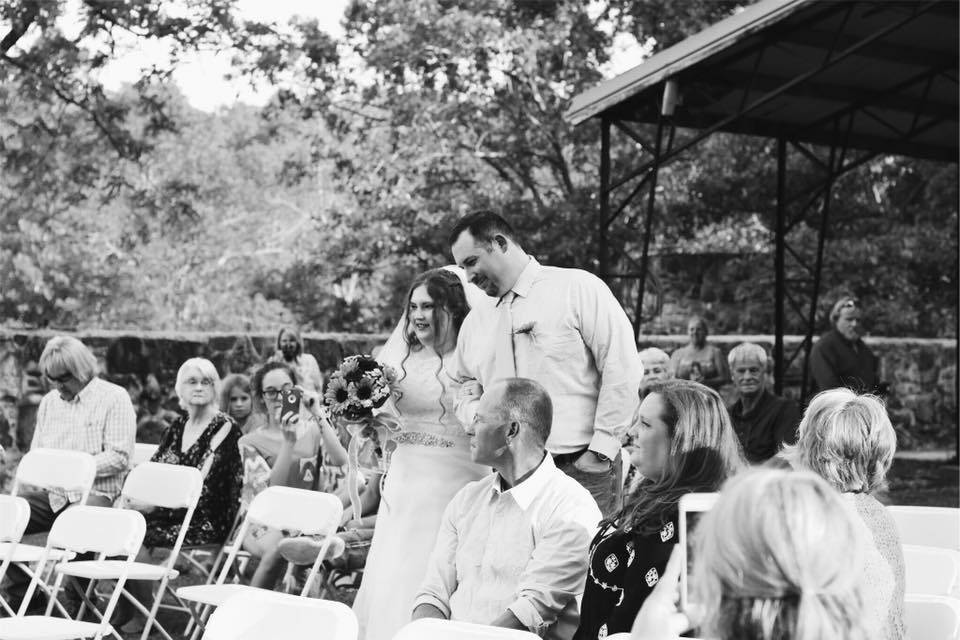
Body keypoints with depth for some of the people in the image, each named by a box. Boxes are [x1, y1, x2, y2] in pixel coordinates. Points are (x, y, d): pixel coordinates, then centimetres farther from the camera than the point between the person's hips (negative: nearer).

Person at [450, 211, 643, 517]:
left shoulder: (577, 288, -2)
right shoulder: (475, 322, 17)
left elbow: (623, 368, -7)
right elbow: (465, 392, 26)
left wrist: (601, 449, -10)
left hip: (582, 469, -5)